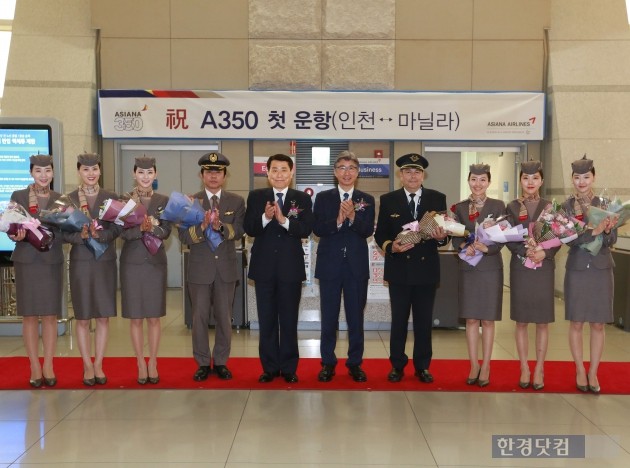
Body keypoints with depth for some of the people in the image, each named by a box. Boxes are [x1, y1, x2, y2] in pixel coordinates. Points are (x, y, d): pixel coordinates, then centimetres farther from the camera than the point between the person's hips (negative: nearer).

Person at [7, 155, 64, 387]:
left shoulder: (60, 199, 7)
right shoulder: (18, 196, 3)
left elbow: (65, 232, 6)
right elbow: (11, 229, 1)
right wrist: (17, 235, -20)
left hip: (52, 261, 1)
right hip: (26, 261, -1)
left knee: (50, 315, 3)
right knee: (30, 315, 2)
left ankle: (48, 366, 11)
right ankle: (34, 367, 11)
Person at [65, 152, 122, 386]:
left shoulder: (111, 197, 4)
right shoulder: (68, 199, 3)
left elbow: (117, 229, -4)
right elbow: (64, 233, -3)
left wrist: (99, 234, -22)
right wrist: (81, 236, -21)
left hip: (105, 262, 1)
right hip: (80, 262, 0)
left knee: (103, 316, 5)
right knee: (82, 318, 5)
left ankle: (98, 365, 16)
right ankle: (87, 366, 16)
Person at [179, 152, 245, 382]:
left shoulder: (236, 201, 3)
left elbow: (239, 231, -11)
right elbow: (184, 236, -9)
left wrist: (220, 226, -29)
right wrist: (202, 227, -28)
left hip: (226, 268, 1)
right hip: (199, 268, -1)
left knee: (224, 317, 9)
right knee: (200, 317, 6)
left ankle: (221, 362, 22)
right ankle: (203, 363, 19)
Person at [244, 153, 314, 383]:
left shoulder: (302, 198, 2)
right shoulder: (256, 196, 4)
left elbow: (306, 230, -10)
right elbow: (249, 229, -6)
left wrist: (284, 220, -24)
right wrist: (265, 217, -24)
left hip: (291, 267, -1)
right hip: (264, 267, 1)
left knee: (289, 319, 7)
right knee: (267, 319, 9)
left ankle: (289, 367, 18)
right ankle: (270, 367, 19)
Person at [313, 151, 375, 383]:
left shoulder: (366, 200, 5)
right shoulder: (323, 198, 3)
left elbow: (368, 230, -7)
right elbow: (317, 229, -8)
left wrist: (352, 217, -24)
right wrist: (338, 220, -23)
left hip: (357, 265, 1)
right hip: (330, 264, 0)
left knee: (356, 317, 8)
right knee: (329, 317, 7)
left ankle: (355, 363, 19)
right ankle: (328, 363, 19)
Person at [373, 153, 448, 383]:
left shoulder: (437, 198, 3)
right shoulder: (388, 200, 2)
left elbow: (445, 232, 4)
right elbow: (380, 235, 2)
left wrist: (441, 237, -19)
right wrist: (391, 247, -18)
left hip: (427, 268, 1)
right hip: (399, 268, 0)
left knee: (424, 321, 9)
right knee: (399, 320, 8)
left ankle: (422, 366, 23)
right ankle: (397, 365, 21)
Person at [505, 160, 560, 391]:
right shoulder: (512, 207, 4)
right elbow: (509, 240, -2)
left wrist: (544, 253, -17)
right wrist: (526, 251, -19)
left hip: (543, 269, 0)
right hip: (520, 269, 0)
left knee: (542, 322, 4)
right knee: (521, 322, 5)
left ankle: (539, 369, 13)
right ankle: (524, 368, 15)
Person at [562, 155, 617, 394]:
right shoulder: (566, 206, -2)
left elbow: (612, 239, -2)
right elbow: (571, 239, -12)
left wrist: (607, 230, -24)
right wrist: (594, 231, -28)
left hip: (601, 270, 1)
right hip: (577, 269, -1)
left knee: (598, 324, 5)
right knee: (577, 323, 5)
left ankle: (593, 373, 15)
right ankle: (580, 371, 17)